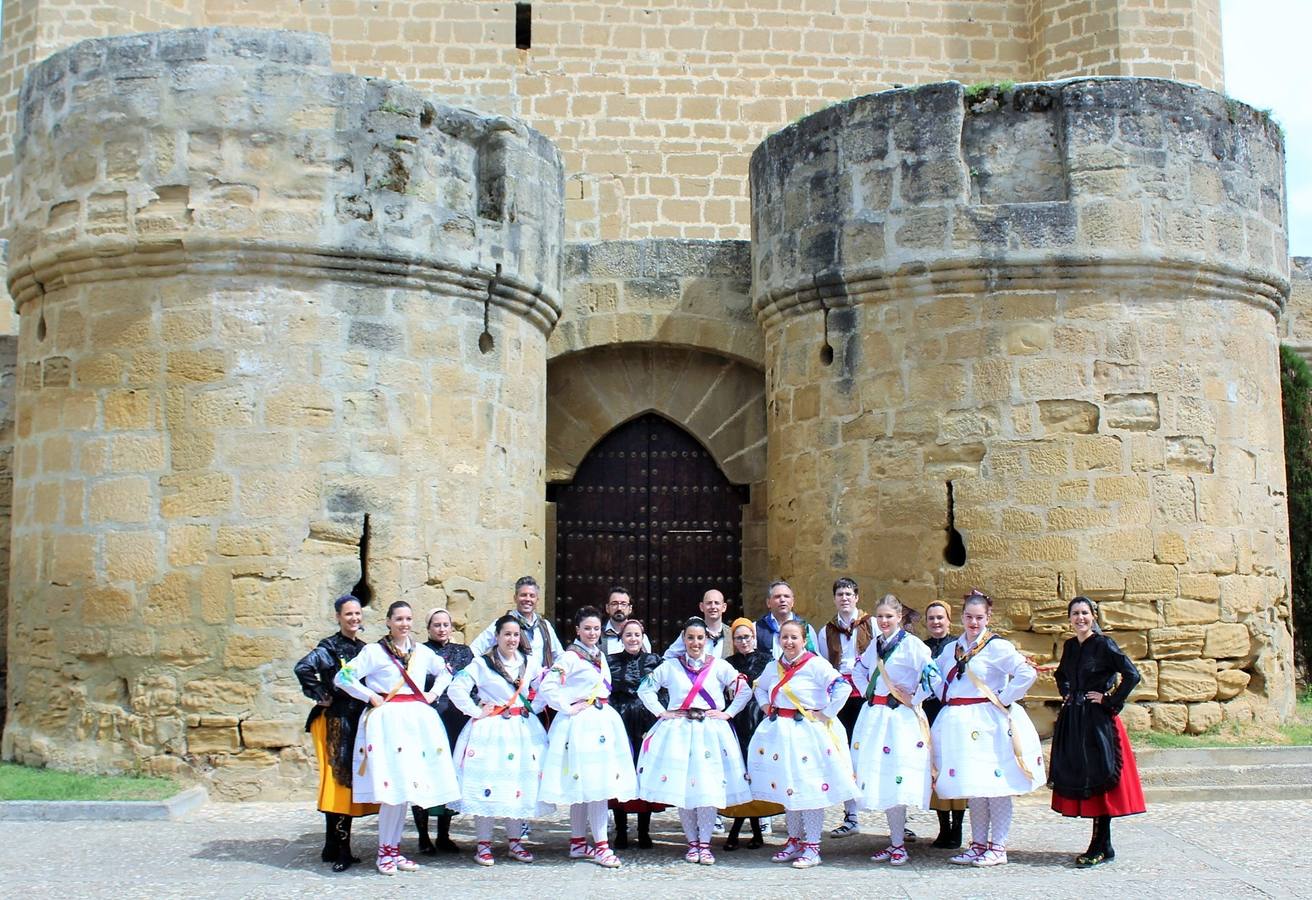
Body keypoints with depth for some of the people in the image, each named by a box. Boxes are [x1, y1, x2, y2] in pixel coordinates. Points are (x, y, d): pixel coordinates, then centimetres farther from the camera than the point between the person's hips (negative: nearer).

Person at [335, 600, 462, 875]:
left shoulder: (423, 652, 14)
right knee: (393, 785, -10)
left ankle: (394, 850, 14)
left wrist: (433, 693, 14)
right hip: (387, 721, -5)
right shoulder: (374, 651, -1)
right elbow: (343, 678, -6)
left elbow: (445, 673, 30)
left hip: (418, 721, 5)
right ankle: (384, 852, 1)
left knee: (407, 787, 5)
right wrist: (371, 697, -7)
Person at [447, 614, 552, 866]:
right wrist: (475, 711, -10)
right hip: (490, 732, -4)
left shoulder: (530, 664, 8)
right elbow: (456, 689, -11)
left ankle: (515, 841, 17)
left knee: (520, 785, 4)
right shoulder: (481, 664, -4)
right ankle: (484, 845, 5)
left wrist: (534, 708, 8)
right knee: (486, 786, -5)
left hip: (523, 732, 4)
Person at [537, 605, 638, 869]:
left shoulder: (600, 656, 16)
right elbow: (547, 685, -19)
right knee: (590, 785, -9)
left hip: (602, 722, 8)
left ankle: (578, 842, 17)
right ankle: (601, 846, -7)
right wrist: (567, 708, -15)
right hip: (581, 725, -8)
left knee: (583, 787, 11)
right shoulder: (570, 657, -9)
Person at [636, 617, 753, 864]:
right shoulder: (670, 666, 6)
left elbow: (744, 691, 7)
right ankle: (692, 842, 12)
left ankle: (704, 843, 5)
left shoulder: (719, 666, 4)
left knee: (709, 787, -5)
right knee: (681, 787, -1)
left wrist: (728, 713, -1)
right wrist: (662, 713, 3)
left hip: (711, 733, -1)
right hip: (678, 732, 1)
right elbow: (645, 690, 11)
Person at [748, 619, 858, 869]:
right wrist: (766, 707, 14)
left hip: (808, 731, -7)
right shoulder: (773, 668, 10)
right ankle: (794, 842, 25)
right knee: (786, 790, 12)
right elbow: (760, 687, 31)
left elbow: (842, 687, -22)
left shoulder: (815, 664, -11)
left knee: (810, 791, -4)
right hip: (779, 732, 7)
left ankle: (812, 848, 4)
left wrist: (825, 714, -17)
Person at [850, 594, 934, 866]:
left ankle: (899, 845, -1)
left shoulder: (911, 644, -9)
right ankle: (895, 841, 15)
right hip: (874, 718, 7)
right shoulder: (875, 645, 13)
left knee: (896, 781, -8)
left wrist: (914, 699, -11)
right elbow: (858, 671, 29)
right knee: (879, 781, 7)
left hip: (900, 719, -7)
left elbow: (932, 675, -19)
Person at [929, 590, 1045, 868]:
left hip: (989, 722, -6)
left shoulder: (996, 646, -8)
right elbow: (934, 674, 25)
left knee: (996, 784, -2)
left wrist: (1004, 699, -14)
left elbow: (1027, 673, -19)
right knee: (973, 787, 12)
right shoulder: (952, 648, 11)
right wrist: (945, 697, 9)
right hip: (960, 725, 6)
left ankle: (998, 847, 6)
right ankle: (978, 844, 20)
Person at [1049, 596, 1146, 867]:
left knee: (1098, 779, -6)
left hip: (1098, 720, -7)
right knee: (1077, 778, 7)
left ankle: (1101, 848, 1)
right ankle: (1101, 846, 15)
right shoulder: (1070, 646, 11)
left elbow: (1132, 675, -17)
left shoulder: (1104, 644, -9)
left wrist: (1110, 700, -13)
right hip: (1072, 721, 7)